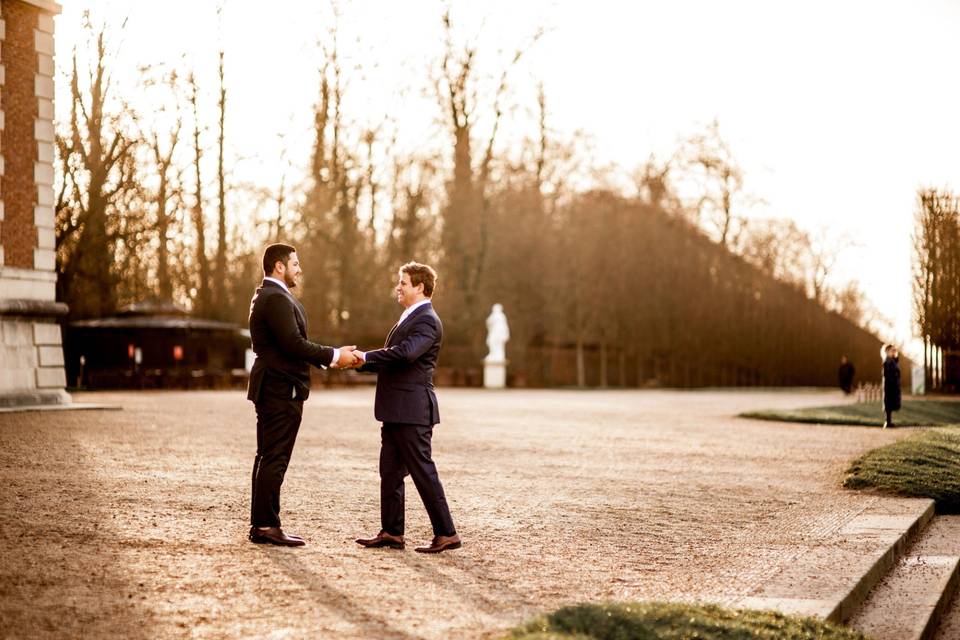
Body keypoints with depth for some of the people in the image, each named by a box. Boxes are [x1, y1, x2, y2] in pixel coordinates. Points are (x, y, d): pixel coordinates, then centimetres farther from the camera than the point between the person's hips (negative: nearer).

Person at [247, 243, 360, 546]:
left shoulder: (267, 296, 18)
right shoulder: (276, 299, -16)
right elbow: (294, 344, -23)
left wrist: (331, 358, 11)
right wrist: (334, 355, -15)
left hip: (273, 389, 11)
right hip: (281, 391, -11)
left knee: (268, 458, 13)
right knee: (275, 460, -7)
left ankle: (260, 525, 18)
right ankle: (267, 525, -3)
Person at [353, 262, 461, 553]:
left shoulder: (427, 321, -14)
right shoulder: (410, 318, 19)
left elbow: (405, 353, -31)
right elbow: (392, 361, 20)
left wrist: (366, 356, -22)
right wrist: (361, 362, 6)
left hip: (412, 411, -10)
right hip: (396, 411, 10)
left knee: (422, 472, -5)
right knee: (390, 472, 12)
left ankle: (446, 534, 1)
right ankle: (391, 532, 19)